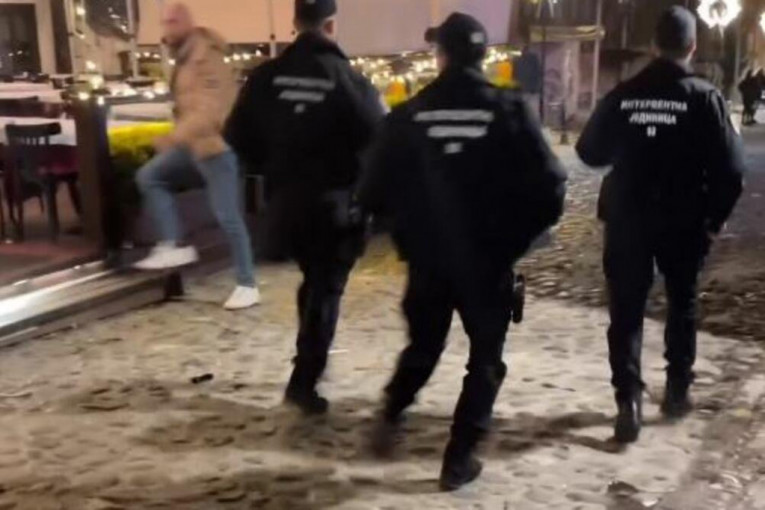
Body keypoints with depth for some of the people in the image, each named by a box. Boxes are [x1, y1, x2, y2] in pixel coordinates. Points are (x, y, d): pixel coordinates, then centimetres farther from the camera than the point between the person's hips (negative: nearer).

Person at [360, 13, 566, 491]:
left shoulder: (410, 114, -6)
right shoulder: (508, 109, -10)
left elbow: (375, 193, -4)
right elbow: (549, 187, -14)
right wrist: (518, 233, 2)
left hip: (427, 259, 2)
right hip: (488, 261, -2)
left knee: (422, 347, 25)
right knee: (485, 360, 14)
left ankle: (390, 419, 16)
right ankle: (460, 458, 14)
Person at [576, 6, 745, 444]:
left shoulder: (624, 95, -3)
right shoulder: (705, 97, -9)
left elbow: (590, 152, 5)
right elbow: (730, 166, -12)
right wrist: (716, 216, 2)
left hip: (628, 219, 1)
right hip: (684, 221, -1)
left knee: (627, 311, 6)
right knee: (682, 304, 18)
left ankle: (629, 401, -3)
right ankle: (677, 391, 27)